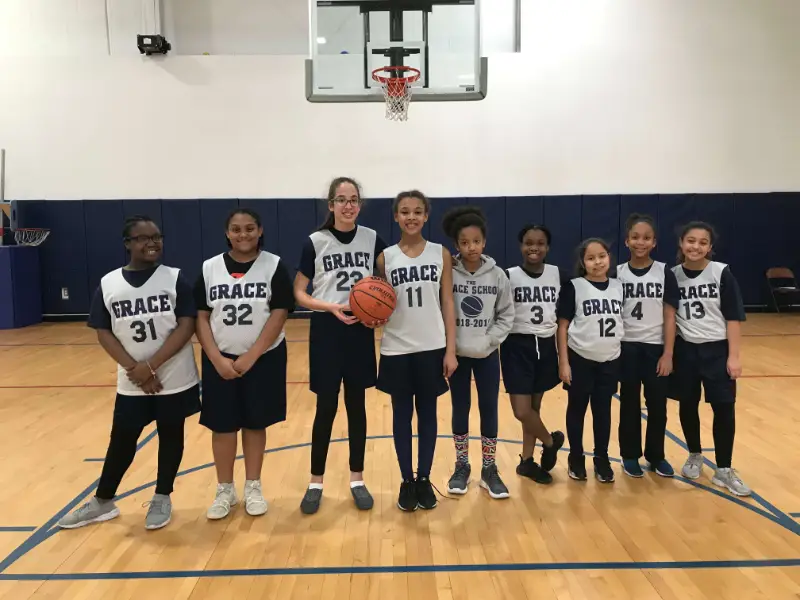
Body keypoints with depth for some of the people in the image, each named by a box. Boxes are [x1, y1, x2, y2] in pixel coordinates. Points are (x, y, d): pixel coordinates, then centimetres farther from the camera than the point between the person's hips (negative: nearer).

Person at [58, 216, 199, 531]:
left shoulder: (175, 278, -7)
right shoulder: (108, 284, -1)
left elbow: (186, 327, -13)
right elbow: (103, 332, -1)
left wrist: (150, 366, -19)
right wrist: (134, 368, -14)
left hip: (175, 380, -1)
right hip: (131, 383, 2)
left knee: (171, 436, 11)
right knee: (122, 439, 12)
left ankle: (162, 498, 28)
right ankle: (102, 502, 30)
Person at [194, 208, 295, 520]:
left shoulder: (274, 266, -6)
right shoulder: (210, 268, -1)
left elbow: (278, 315, -11)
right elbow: (201, 317, -1)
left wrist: (250, 357, -17)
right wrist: (217, 359, -12)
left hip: (264, 359, -1)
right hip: (220, 360, 2)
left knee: (255, 423, 9)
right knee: (222, 425, 8)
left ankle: (253, 487, 25)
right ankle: (225, 490, 25)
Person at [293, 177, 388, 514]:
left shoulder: (373, 240, 2)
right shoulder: (315, 242, -5)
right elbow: (298, 293, -3)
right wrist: (331, 307, -19)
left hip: (361, 331, 2)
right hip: (326, 331, -2)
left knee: (356, 405, 11)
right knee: (326, 408, 5)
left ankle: (357, 480, 24)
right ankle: (316, 483, 21)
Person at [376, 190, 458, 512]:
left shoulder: (441, 254, 1)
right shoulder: (385, 257, 0)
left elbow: (447, 303, 0)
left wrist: (451, 349, -4)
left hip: (432, 348, 0)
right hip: (397, 349, 0)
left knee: (427, 412, 10)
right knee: (402, 413, 9)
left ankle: (424, 479, 24)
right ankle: (407, 481, 22)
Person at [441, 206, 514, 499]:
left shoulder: (497, 275, -6)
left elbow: (506, 315, 0)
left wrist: (489, 340, -10)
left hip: (488, 355, 1)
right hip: (457, 354, -1)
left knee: (489, 410, 8)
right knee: (460, 409, 11)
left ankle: (489, 470, 22)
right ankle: (461, 466, 26)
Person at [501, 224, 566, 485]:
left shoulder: (558, 274, 3)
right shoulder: (509, 276, -7)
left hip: (546, 346, 3)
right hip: (518, 346, -3)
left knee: (535, 407, 12)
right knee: (522, 411, -6)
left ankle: (526, 460, 27)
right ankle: (551, 440, 23)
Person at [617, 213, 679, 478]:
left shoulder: (665, 273, -3)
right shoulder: (617, 274, -3)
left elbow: (669, 316, -3)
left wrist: (668, 354, -7)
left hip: (656, 347, 0)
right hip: (626, 347, 0)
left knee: (657, 404, 9)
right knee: (629, 404, 10)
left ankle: (656, 456, 26)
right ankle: (630, 456, 23)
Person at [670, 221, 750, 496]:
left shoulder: (721, 273, -6)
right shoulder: (672, 275, -1)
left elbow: (733, 317, -6)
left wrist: (734, 355, -10)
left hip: (717, 349, -1)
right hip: (685, 350, 2)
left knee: (724, 408, 0)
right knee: (688, 405, 11)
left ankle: (724, 470, 14)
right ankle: (694, 456, 33)